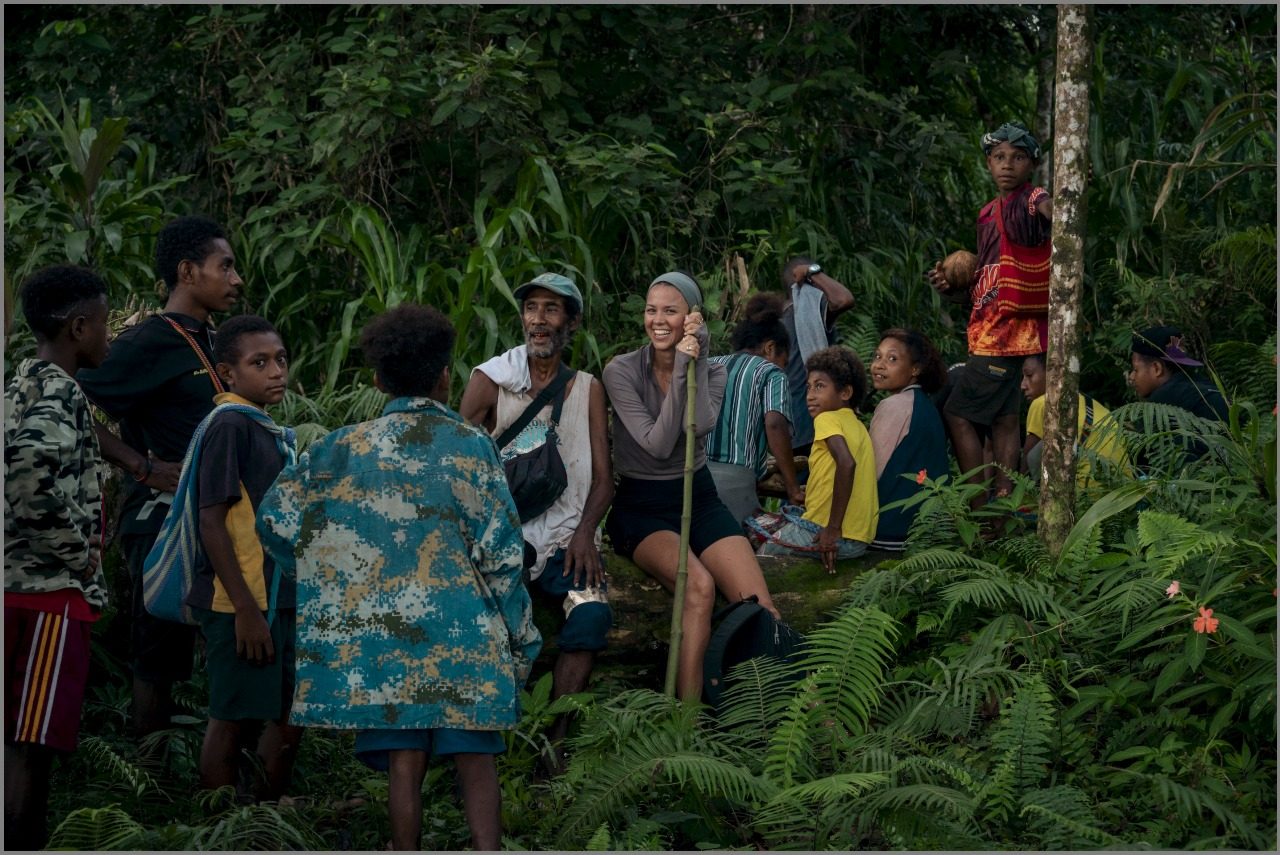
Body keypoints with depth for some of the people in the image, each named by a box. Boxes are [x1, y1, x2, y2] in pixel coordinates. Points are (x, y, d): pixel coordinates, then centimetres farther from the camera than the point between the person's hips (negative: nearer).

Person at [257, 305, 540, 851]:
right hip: (464, 633, -2)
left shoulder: (345, 448, 4)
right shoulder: (469, 446, -3)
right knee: (476, 763, 2)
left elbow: (274, 518, 5)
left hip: (378, 634, 2)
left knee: (404, 764, 4)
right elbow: (500, 553, -5)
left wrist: (334, 579, 18)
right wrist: (521, 639, 3)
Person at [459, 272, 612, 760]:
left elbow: (602, 477, 9)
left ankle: (554, 738, -22)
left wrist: (584, 532, -11)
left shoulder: (588, 390, 15)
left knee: (592, 612, -28)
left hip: (566, 535, 1)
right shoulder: (492, 380, 8)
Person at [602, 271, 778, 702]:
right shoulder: (622, 371, -8)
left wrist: (697, 360, -17)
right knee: (699, 586, -34)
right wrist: (680, 369, -22)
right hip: (641, 508, -4)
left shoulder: (712, 372, 3)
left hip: (699, 498, 4)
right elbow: (658, 444, -19)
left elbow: (701, 425, -19)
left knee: (761, 612, -20)